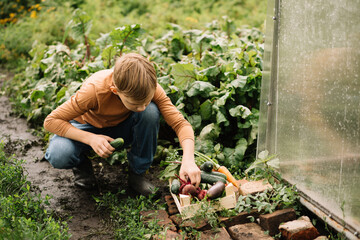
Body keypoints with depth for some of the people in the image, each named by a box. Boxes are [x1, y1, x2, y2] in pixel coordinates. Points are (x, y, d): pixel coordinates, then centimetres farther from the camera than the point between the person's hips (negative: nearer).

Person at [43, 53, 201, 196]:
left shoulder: (150, 87, -28)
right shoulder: (94, 90, -36)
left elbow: (180, 123, -28)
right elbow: (51, 121, -29)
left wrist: (189, 160, -44)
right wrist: (90, 138, -40)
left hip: (122, 128, 2)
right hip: (90, 128, -2)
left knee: (151, 112, -31)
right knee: (58, 156, -34)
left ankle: (137, 173, -11)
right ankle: (82, 163, 4)